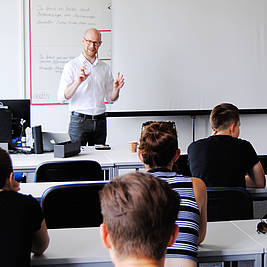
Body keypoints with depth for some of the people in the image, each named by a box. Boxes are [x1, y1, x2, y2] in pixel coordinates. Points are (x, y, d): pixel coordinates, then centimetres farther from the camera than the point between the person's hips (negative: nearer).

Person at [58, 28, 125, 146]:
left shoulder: (104, 67, 12)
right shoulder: (72, 65, -1)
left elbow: (110, 98, 15)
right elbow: (62, 97, -11)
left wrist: (116, 89, -7)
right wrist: (78, 82, -26)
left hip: (100, 121, 4)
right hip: (79, 121, -4)